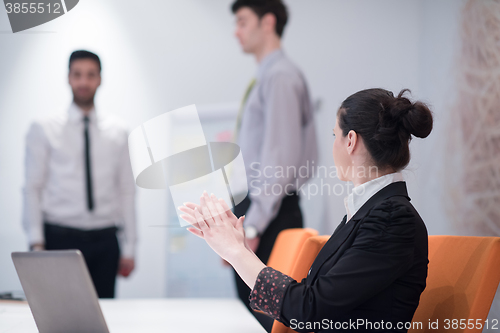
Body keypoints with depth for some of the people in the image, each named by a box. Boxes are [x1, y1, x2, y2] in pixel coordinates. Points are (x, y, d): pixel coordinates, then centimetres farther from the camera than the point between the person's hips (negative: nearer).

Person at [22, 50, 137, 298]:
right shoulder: (44, 129, 5)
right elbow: (32, 189, 2)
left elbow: (127, 191, 10)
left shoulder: (117, 132, 11)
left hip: (104, 240, 2)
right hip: (60, 239, -2)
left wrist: (129, 248, 5)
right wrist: (36, 243, -8)